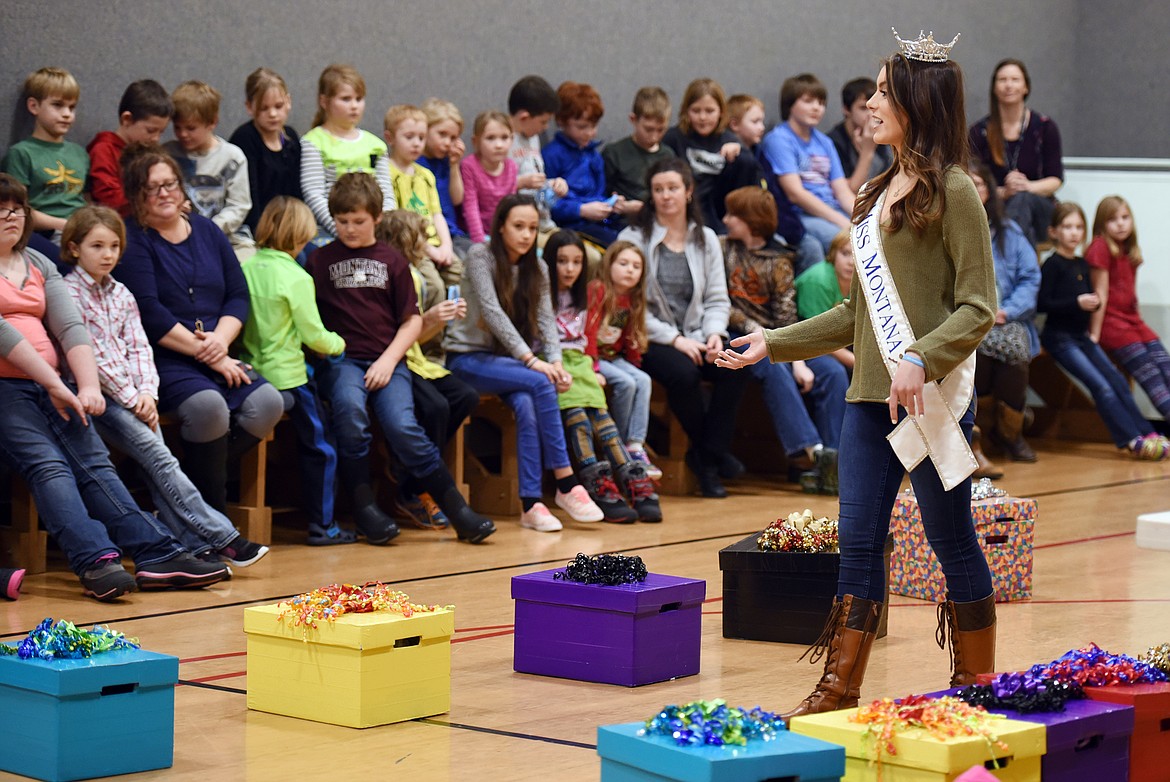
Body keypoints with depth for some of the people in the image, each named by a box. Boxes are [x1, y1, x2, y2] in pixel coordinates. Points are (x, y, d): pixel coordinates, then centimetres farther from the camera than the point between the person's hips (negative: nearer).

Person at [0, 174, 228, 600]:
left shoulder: (38, 264, 22)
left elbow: (70, 327, 11)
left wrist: (89, 387, -6)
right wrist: (55, 385, -16)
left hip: (49, 386, 6)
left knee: (93, 461, -12)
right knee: (46, 463, -25)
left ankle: (158, 555, -26)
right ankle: (95, 560, -40)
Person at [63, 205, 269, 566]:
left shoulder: (120, 294, 18)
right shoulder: (69, 292, -3)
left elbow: (139, 347, 12)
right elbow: (90, 354, -10)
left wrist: (146, 393, -5)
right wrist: (131, 398, -12)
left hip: (132, 396, 6)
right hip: (95, 395, -6)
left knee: (154, 465, -14)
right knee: (158, 456, -20)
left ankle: (196, 544, -23)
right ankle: (223, 537, -25)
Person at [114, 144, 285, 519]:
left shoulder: (207, 231, 17)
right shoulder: (132, 240, -2)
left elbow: (239, 295, 13)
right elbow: (149, 314, -12)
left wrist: (221, 339, -8)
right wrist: (207, 355, -13)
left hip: (216, 357, 6)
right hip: (161, 359, -6)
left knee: (267, 403, -21)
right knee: (207, 405, -34)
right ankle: (212, 513, -15)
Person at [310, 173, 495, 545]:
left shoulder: (391, 260, 14)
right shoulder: (321, 260, 11)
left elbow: (412, 321, 11)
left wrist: (388, 361, -3)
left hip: (386, 361, 1)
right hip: (340, 360, -1)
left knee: (402, 426, -24)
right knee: (350, 408, -34)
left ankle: (456, 507, -15)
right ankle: (363, 504, -23)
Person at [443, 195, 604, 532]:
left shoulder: (537, 270, 12)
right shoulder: (481, 256, -7)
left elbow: (546, 320, 0)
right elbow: (492, 313, -18)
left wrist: (556, 361, -19)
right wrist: (530, 360, -25)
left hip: (507, 362, 5)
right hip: (468, 357, -5)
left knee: (527, 406, -29)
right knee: (540, 383, -30)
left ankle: (531, 504, -34)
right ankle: (566, 485, -27)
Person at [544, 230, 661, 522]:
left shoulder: (581, 297, 19)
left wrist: (591, 370, 10)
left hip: (576, 361, 5)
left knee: (599, 412, -18)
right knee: (574, 409, -28)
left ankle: (634, 482, -31)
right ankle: (598, 486, -37)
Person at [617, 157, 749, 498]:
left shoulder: (706, 239, 15)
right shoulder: (634, 238, 0)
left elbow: (717, 298, 12)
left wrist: (714, 334, -9)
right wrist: (673, 339, -16)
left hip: (695, 337, 4)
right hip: (651, 339, -4)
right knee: (683, 373, -35)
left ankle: (706, 456, -15)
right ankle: (716, 452, -10)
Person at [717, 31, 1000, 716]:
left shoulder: (952, 191, -8)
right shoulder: (879, 193, 16)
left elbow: (979, 308, -12)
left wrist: (920, 360, -26)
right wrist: (775, 344, 21)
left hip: (932, 396, -7)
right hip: (869, 396, 7)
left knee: (952, 539, 3)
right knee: (859, 539, 5)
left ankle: (977, 689, 15)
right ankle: (841, 690, 9)